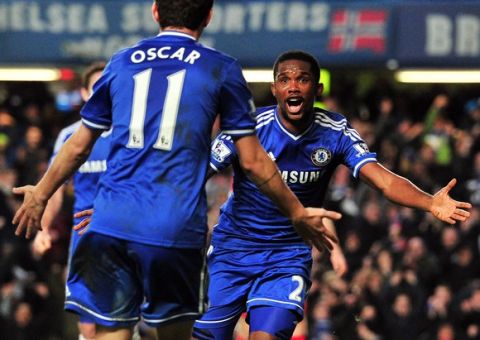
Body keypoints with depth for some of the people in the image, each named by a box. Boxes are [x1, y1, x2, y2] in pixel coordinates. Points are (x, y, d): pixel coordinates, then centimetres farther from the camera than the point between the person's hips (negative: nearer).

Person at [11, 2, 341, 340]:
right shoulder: (222, 69, 5)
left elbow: (79, 147, 22)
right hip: (175, 230, -2)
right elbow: (253, 161, 5)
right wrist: (298, 214, 17)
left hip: (110, 223, 2)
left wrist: (40, 195, 37)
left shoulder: (121, 63, 14)